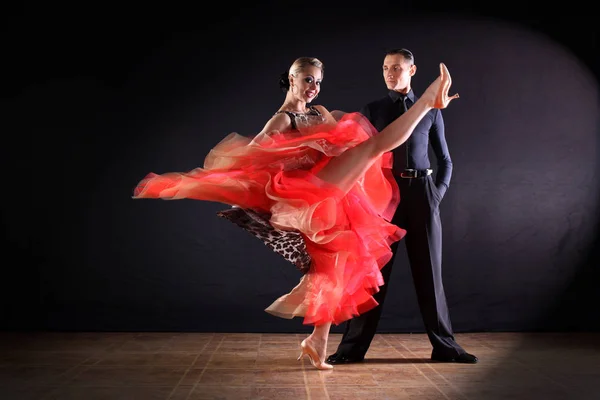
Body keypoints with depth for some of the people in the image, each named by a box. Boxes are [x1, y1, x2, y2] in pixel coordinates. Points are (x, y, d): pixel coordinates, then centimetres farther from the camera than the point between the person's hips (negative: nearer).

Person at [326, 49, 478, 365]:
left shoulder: (430, 111, 11)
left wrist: (438, 193, -1)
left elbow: (445, 160, 13)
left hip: (422, 192, 1)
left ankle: (444, 345, 17)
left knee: (429, 271, 6)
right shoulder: (372, 110, 8)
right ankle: (353, 347, 6)